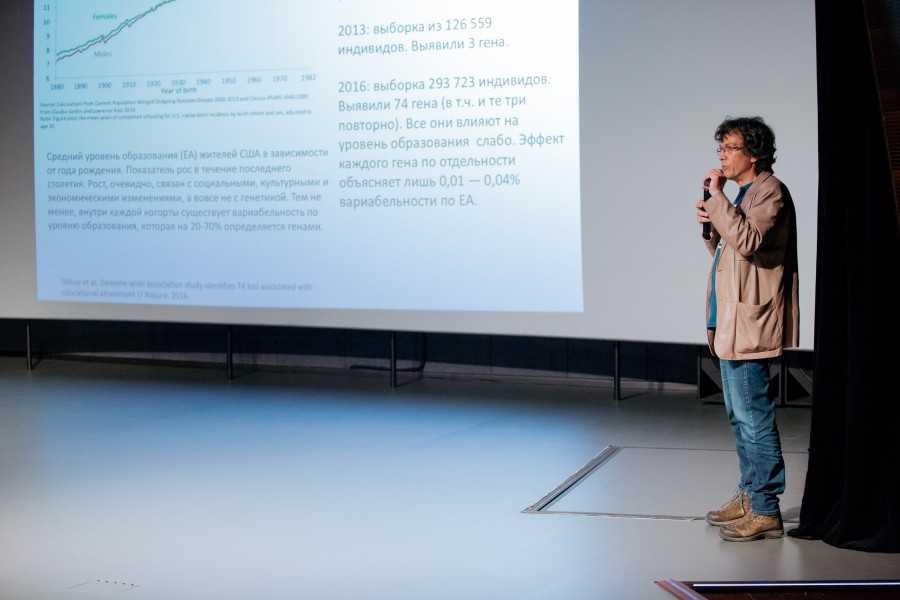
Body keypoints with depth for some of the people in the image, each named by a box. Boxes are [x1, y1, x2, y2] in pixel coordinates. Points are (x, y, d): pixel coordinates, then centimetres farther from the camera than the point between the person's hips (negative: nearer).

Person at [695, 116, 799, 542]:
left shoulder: (770, 192, -12)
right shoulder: (742, 194, 18)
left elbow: (748, 241, -29)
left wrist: (717, 196, -21)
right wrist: (709, 227, 6)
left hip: (749, 323, -11)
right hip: (730, 321, 11)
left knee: (754, 417, -8)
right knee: (740, 416, 17)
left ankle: (765, 511, -2)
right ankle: (749, 495, 27)